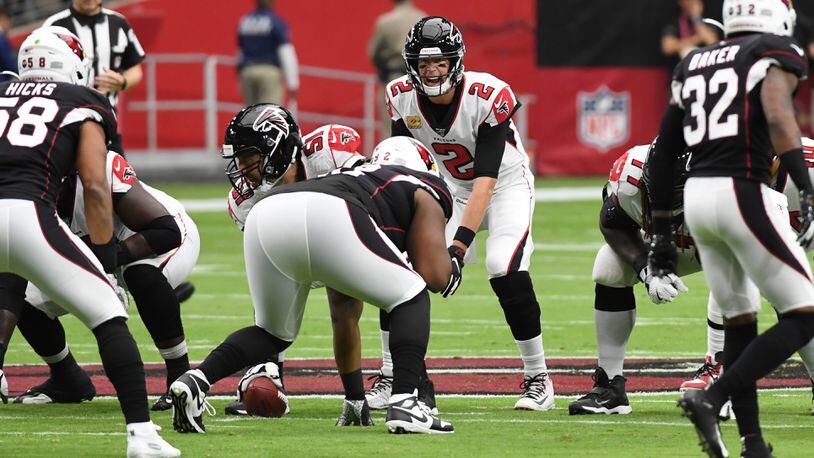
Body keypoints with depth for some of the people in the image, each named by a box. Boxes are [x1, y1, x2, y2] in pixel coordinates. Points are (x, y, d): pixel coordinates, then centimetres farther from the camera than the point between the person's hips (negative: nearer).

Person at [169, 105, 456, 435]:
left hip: (265, 216, 6)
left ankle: (196, 381, 7)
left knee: (273, 332, 28)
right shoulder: (426, 189, 29)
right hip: (326, 220, -6)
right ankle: (404, 405, 0)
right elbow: (435, 277, 16)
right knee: (412, 299, 15)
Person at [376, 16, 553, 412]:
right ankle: (390, 378, 2)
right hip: (452, 187, 5)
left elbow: (485, 182, -34)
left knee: (505, 269, -27)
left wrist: (458, 247, -41)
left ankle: (538, 379, -10)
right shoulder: (404, 98, -15)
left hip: (507, 184, -5)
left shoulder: (486, 98, -31)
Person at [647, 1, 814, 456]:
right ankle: (711, 398, -15)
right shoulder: (777, 55, 0)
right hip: (743, 193, -7)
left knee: (740, 323, 16)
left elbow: (664, 150, 20)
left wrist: (662, 231, 26)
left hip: (697, 195, 7)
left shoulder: (694, 64, 19)